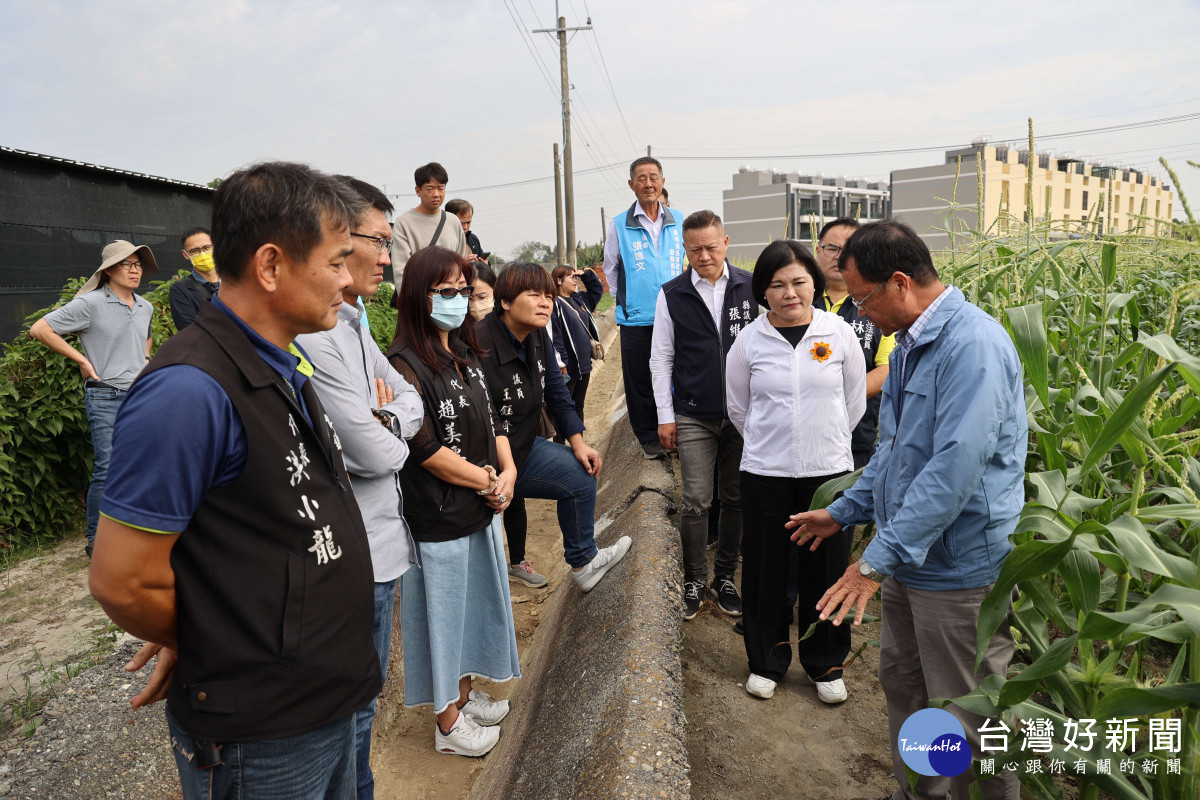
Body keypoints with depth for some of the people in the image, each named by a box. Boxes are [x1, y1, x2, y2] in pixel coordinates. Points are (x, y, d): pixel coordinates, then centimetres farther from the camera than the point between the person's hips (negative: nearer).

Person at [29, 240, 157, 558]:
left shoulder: (145, 307, 11)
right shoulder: (90, 303, -8)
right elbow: (39, 329, -9)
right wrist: (82, 359, -9)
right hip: (106, 397, -6)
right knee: (108, 469, -7)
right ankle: (96, 540, 7)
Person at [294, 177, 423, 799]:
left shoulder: (351, 321, 9)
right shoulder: (311, 333, -24)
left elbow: (412, 402, 11)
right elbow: (373, 454, -24)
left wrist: (384, 417, -11)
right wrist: (391, 429, -2)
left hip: (377, 542, 10)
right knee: (352, 706, 10)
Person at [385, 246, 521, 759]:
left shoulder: (465, 354, 8)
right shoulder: (405, 364, -18)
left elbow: (490, 419, 12)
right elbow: (424, 449, -22)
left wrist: (508, 470, -4)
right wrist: (486, 481, -14)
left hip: (483, 505, 8)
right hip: (439, 516, -8)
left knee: (475, 599, 20)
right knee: (443, 610, 8)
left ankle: (464, 693, 42)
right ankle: (448, 723, 28)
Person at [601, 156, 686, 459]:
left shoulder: (679, 221, 7)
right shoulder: (619, 225, 1)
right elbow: (610, 267, 11)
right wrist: (623, 300, 7)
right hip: (636, 318, -1)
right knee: (639, 381, 4)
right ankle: (648, 438, 19)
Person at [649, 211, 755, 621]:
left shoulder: (750, 287, 1)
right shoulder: (672, 294, 0)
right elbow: (661, 358, 2)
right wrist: (665, 415, -1)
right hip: (693, 417, -1)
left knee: (736, 498, 11)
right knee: (696, 502, 1)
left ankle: (724, 576, 27)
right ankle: (694, 580, 20)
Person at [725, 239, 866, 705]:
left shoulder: (838, 333, -2)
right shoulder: (749, 340, -2)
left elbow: (855, 402, 9)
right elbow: (738, 408, 10)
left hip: (829, 471, 0)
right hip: (765, 474, 0)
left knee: (826, 570, 10)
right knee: (765, 570, 9)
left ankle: (826, 665, 31)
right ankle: (766, 662, 30)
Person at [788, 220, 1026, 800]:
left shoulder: (973, 345, -22)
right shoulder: (910, 346, 9)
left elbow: (956, 466, -30)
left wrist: (880, 556, -26)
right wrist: (844, 511, 19)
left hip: (959, 569, -9)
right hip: (909, 558, 9)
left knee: (968, 719, 8)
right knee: (903, 685, 22)